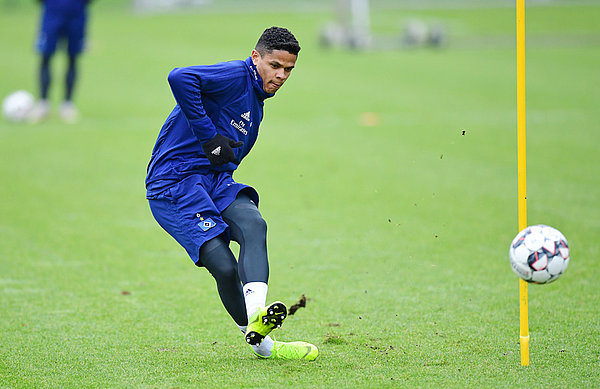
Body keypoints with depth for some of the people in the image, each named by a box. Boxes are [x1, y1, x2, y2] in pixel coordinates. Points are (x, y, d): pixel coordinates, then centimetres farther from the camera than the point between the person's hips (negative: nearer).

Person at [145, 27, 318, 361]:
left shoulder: (256, 101, 19)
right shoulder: (235, 77, -11)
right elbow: (180, 78, -29)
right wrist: (208, 136, -23)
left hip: (216, 181, 8)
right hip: (174, 184, -8)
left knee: (254, 224, -24)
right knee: (224, 266, -19)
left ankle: (256, 318, -36)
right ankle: (261, 345, -3)